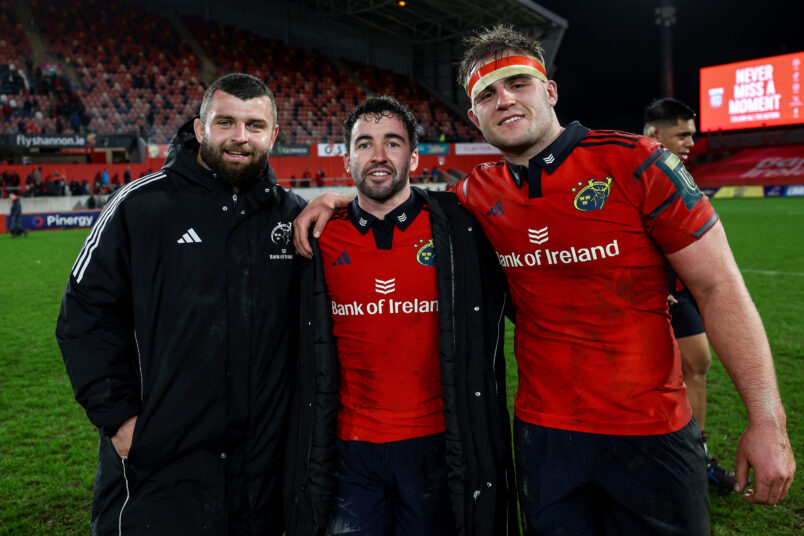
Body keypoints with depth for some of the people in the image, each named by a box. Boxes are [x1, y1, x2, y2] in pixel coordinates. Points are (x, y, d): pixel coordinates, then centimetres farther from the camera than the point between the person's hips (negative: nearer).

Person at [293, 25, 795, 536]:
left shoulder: (634, 163, -11)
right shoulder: (479, 194, 0)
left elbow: (719, 287, -9)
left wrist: (768, 420, -11)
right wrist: (341, 198, 2)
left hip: (651, 431, -3)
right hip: (543, 431, 3)